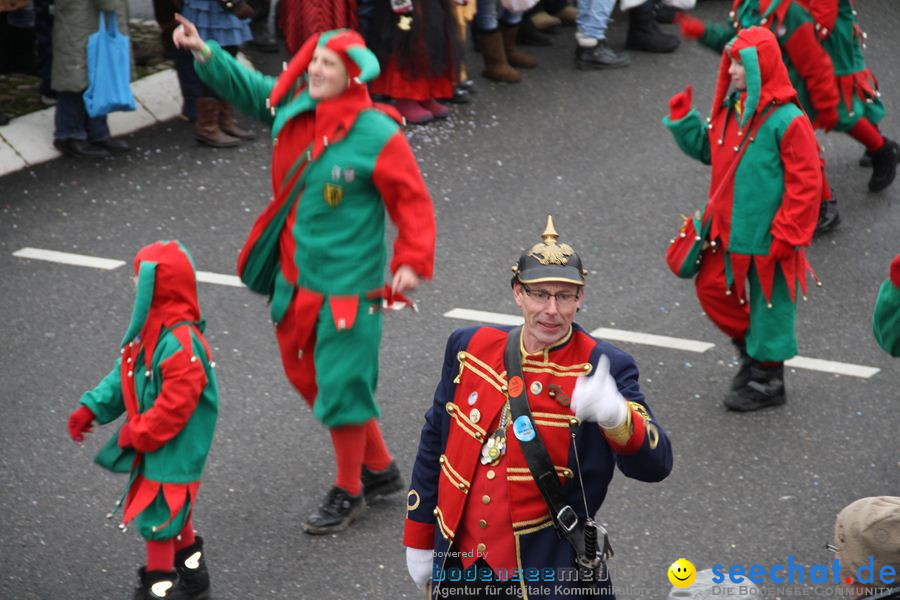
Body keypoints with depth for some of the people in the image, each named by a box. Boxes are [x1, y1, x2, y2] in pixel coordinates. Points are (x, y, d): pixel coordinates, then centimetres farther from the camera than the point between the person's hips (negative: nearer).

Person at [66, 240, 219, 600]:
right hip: (150, 444, 10)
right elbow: (124, 375, 12)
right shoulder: (149, 332, 3)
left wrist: (135, 434, -20)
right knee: (173, 512, 23)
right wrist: (91, 409, 5)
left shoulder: (181, 344, -29)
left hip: (172, 451, -10)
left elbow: (175, 403, -29)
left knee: (157, 515, -1)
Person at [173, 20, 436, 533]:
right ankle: (379, 468, 35)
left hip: (347, 287, -8)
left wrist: (412, 261, -21)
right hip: (295, 279, 8)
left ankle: (348, 492, 20)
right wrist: (205, 53, 3)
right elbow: (248, 87, 15)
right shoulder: (294, 109, 0)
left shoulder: (377, 136, -18)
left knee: (341, 385, 0)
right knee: (308, 375, 18)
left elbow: (414, 202, -13)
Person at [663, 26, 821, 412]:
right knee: (712, 288, 15)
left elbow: (805, 182, -16)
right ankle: (751, 351, 35)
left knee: (768, 304, 5)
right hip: (730, 231, 8)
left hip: (768, 236, -8)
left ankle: (768, 382, 20)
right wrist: (682, 120, 6)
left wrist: (785, 234, -16)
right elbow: (708, 149, 21)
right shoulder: (730, 109, 5)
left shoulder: (787, 120, -18)